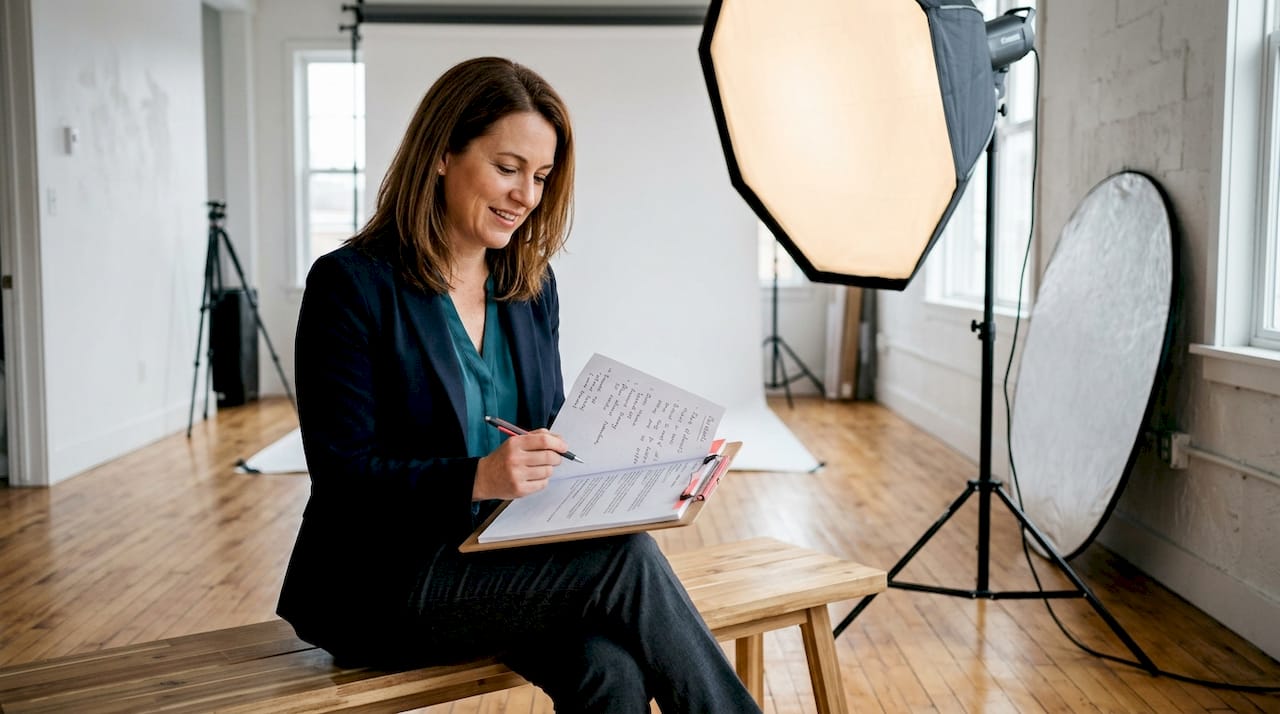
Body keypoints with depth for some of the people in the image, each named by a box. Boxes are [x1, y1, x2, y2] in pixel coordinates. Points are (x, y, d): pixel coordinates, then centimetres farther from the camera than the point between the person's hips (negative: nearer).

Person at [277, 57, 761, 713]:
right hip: (377, 588, -5)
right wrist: (478, 478, -29)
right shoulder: (350, 285, -9)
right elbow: (343, 477, -13)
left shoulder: (532, 288, 10)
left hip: (502, 560, 5)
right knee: (625, 559, -25)